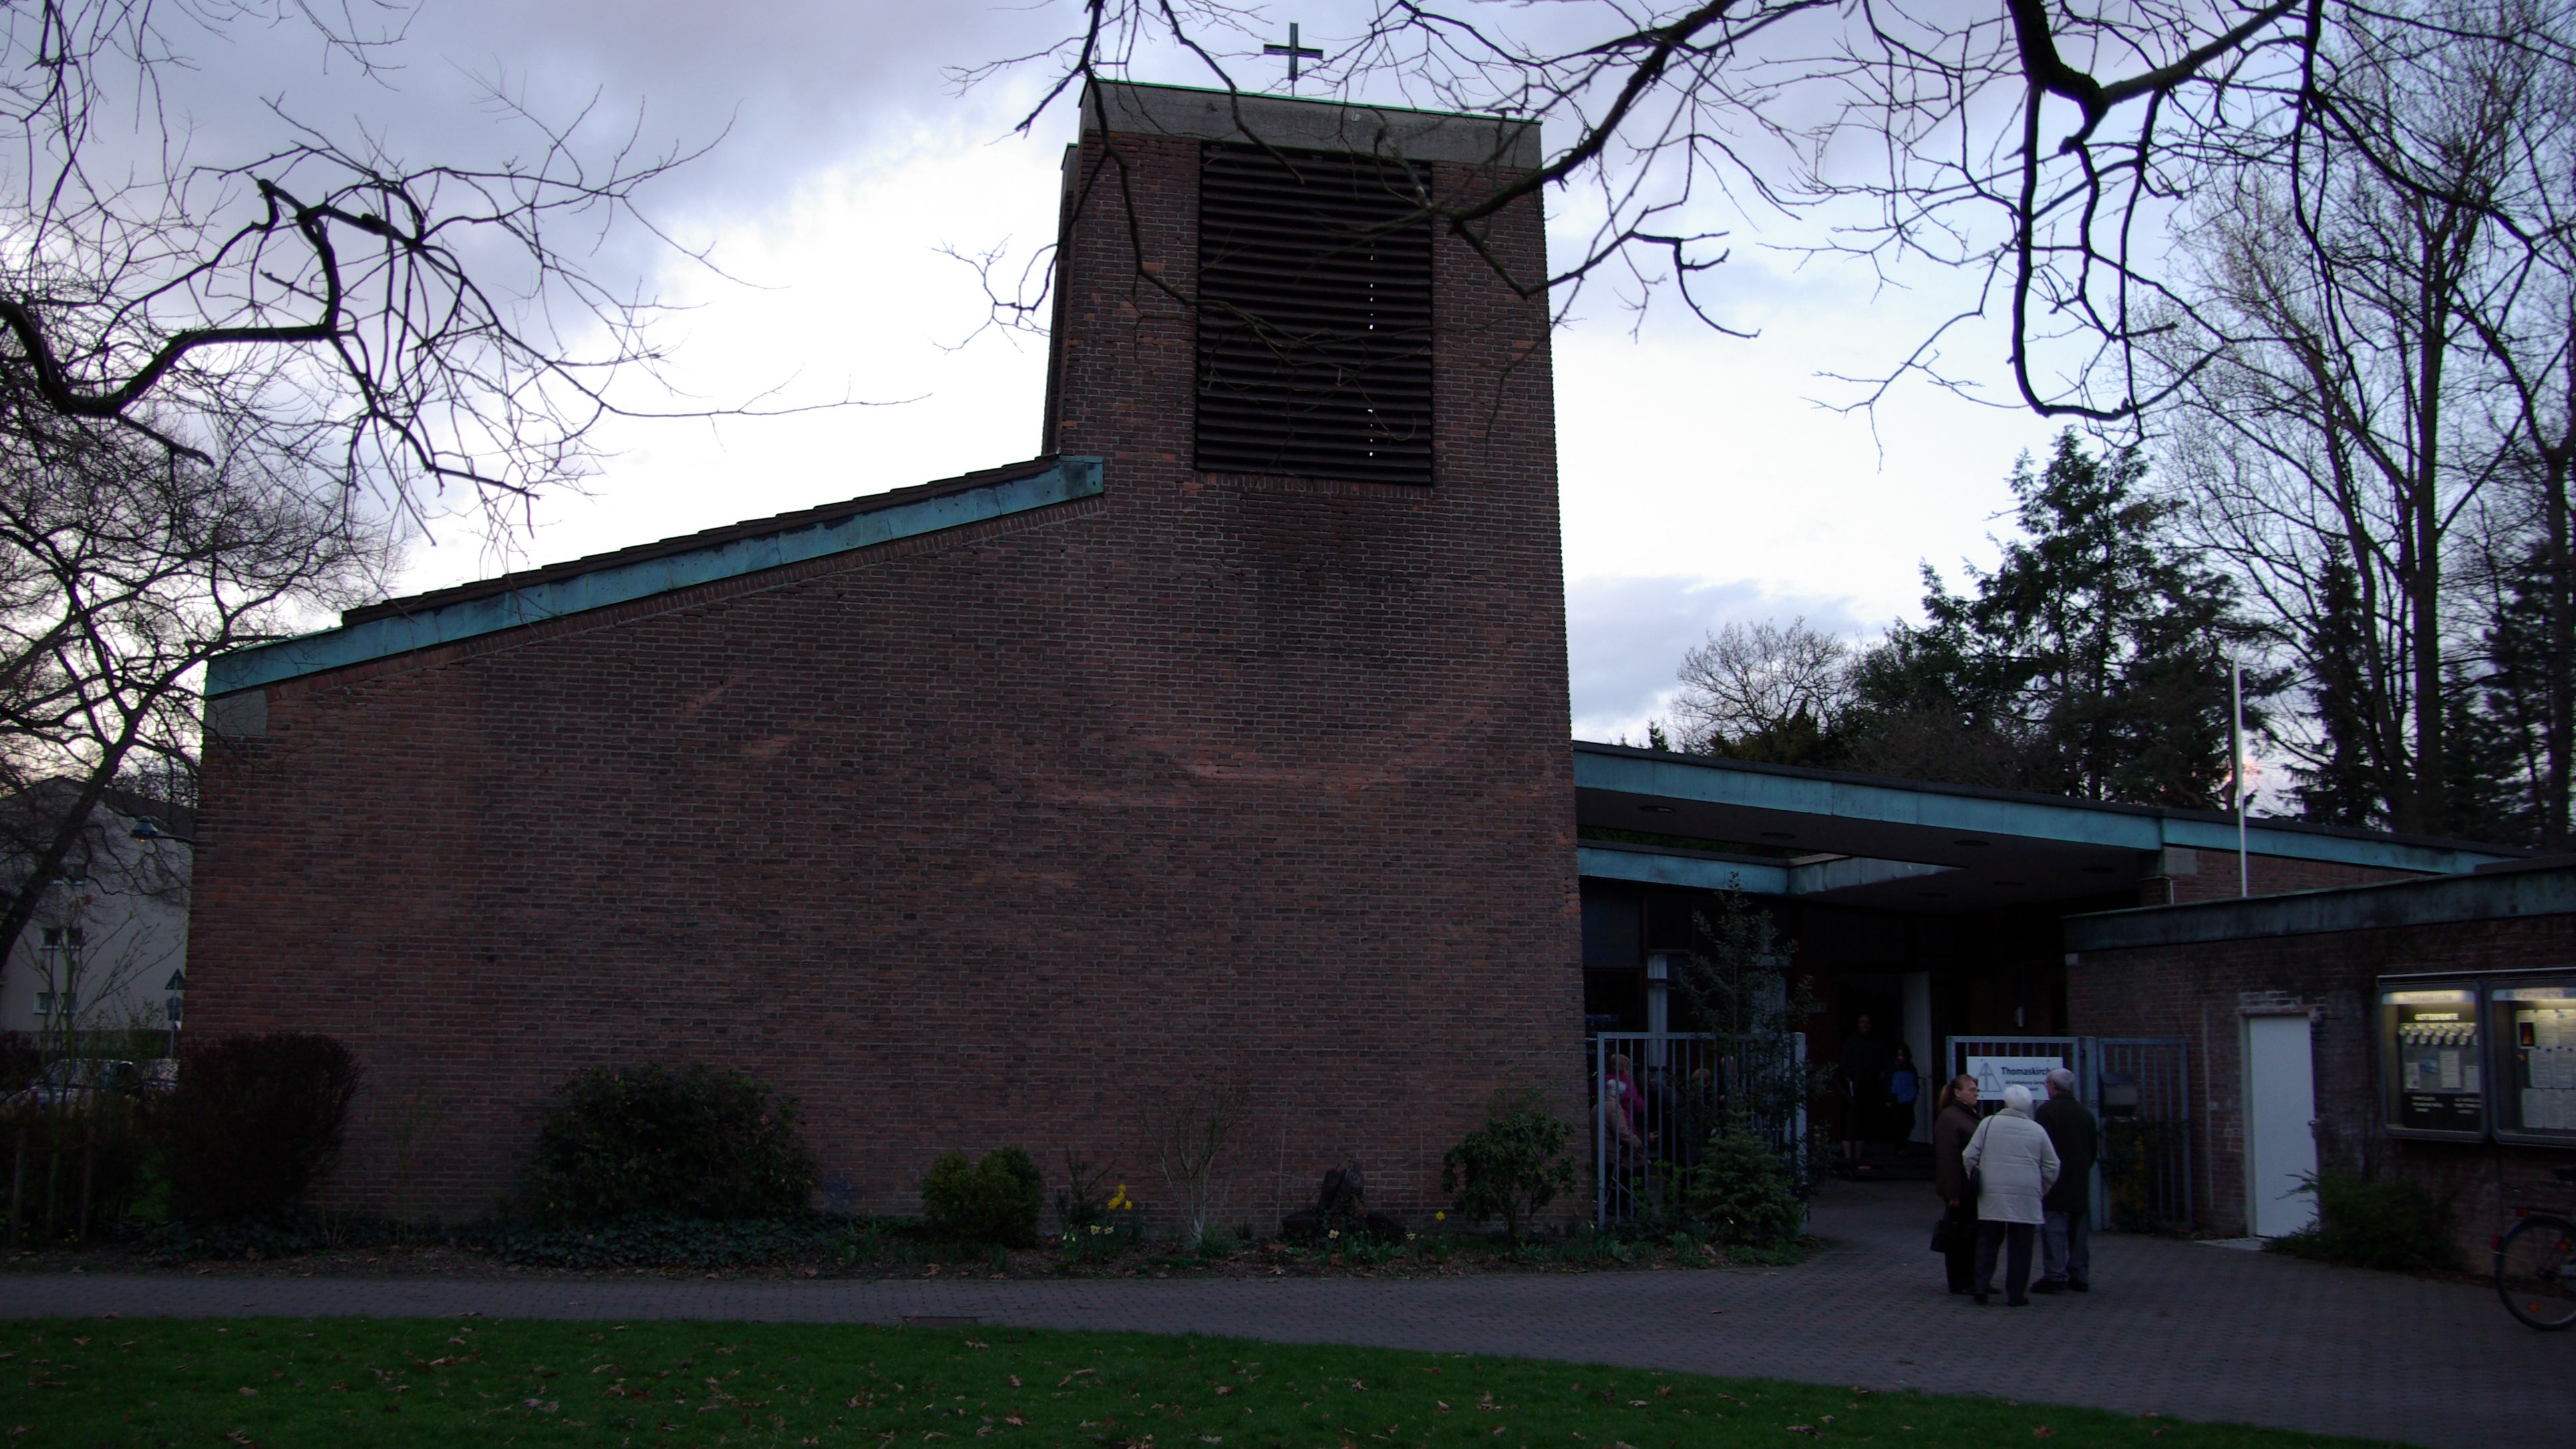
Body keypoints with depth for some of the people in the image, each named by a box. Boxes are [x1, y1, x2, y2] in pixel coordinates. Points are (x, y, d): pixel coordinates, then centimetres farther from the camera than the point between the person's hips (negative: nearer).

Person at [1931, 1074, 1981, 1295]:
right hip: (1960, 1189, -9)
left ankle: (1971, 1280, 21)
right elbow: (1948, 1158, -19)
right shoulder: (1949, 1118, -14)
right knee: (1959, 1235, -1)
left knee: (1973, 1234, 13)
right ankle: (1959, 1283, 6)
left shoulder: (1972, 1116, 16)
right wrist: (1953, 1192, -23)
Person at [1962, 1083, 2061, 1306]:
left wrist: (1975, 1182, 15)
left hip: (1991, 1196, 0)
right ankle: (2016, 1294, 6)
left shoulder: (1988, 1124, 0)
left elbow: (1969, 1157, 0)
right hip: (2025, 1198, 0)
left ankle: (1982, 1285, 3)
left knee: (1988, 1240, 11)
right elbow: (2052, 1167, 6)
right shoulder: (2037, 1130, 3)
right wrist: (2040, 1191, 19)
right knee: (2020, 1246, 5)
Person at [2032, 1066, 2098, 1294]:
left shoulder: (2047, 1110, -9)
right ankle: (2080, 1276, 14)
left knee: (2054, 1228, -7)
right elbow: (2094, 1147, 15)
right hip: (2080, 1183, 7)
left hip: (2055, 1182, -7)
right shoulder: (2085, 1113, 12)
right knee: (2079, 1229, 11)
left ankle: (2055, 1275, -12)